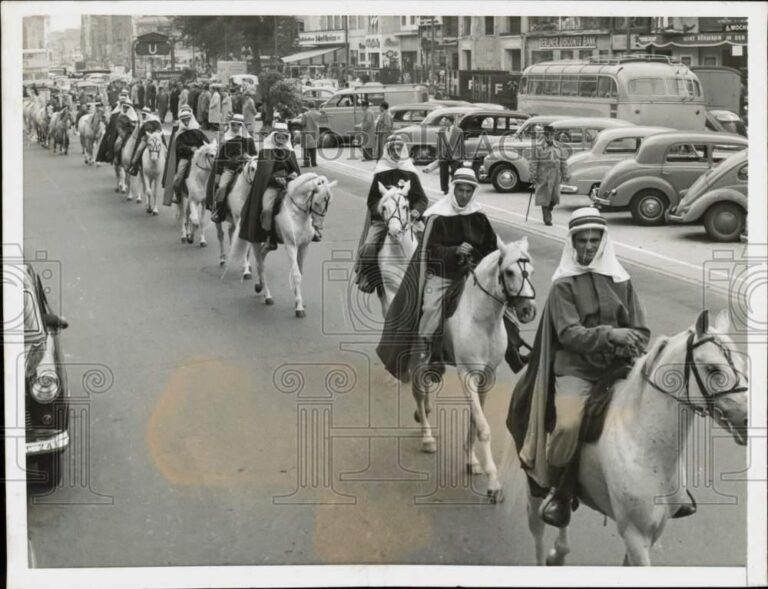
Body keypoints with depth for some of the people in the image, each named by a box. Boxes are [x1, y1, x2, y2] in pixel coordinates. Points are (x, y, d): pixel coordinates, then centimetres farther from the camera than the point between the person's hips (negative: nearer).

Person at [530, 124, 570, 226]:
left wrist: (565, 175, 7)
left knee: (555, 197, 3)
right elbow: (534, 163, -6)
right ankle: (547, 219, 5)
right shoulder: (539, 147, -6)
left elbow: (563, 162, 10)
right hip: (543, 176, -3)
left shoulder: (559, 147, 6)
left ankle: (548, 209, 31)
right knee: (544, 197, -2)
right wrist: (533, 177, -9)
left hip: (555, 176, 4)